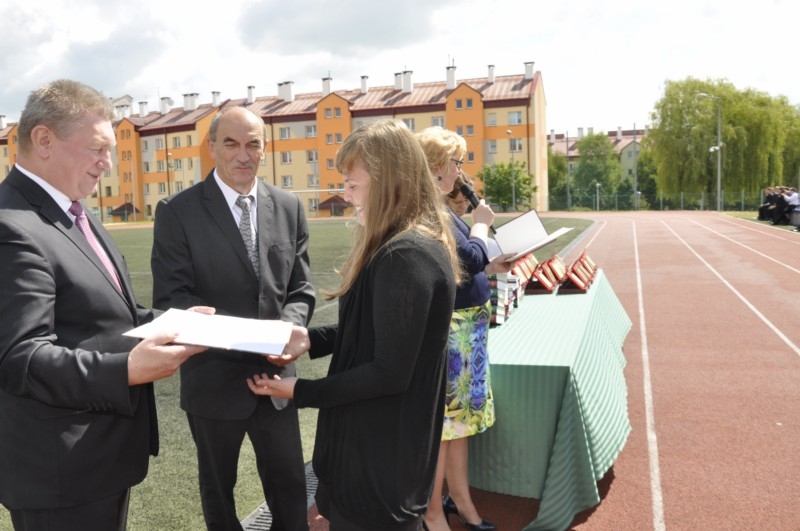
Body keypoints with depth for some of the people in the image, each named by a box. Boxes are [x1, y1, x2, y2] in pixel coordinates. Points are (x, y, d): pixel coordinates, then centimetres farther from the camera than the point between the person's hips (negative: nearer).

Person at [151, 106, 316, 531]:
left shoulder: (289, 208, 2)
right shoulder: (177, 211, -9)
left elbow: (300, 289, 4)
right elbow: (170, 296, -14)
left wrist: (287, 330, -18)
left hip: (276, 373, 3)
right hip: (214, 378, -2)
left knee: (291, 487, 15)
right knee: (217, 489, 20)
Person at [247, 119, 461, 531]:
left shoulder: (406, 257, -26)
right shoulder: (406, 246, 7)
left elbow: (390, 372, -25)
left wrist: (302, 391, -16)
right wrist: (311, 339, 1)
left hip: (382, 453, -10)